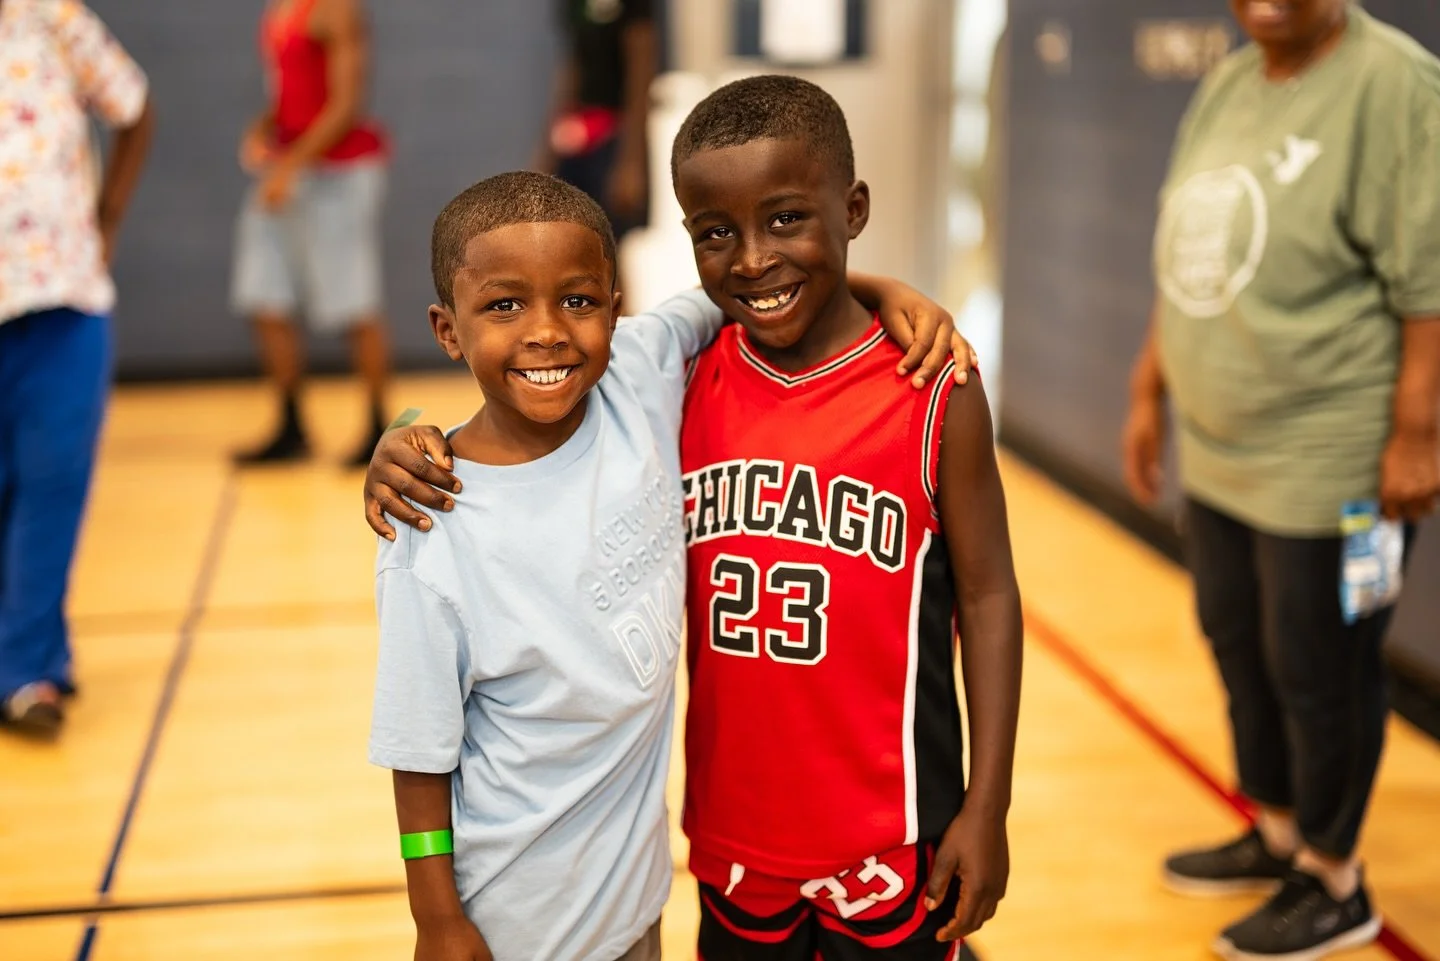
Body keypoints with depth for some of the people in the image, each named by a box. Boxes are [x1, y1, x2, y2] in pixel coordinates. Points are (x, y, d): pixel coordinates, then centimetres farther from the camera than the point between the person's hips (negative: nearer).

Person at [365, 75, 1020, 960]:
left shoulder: (933, 397, -11)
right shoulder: (687, 389, -3)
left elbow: (987, 595, -6)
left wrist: (987, 806, -6)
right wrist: (417, 450, -16)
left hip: (889, 838, -3)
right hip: (735, 830, 3)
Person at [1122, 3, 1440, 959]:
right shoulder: (1227, 86, 10)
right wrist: (1149, 390, 17)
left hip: (1327, 462, -8)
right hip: (1218, 448, 8)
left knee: (1319, 673, 5)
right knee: (1239, 646, 19)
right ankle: (1276, 835, 39)